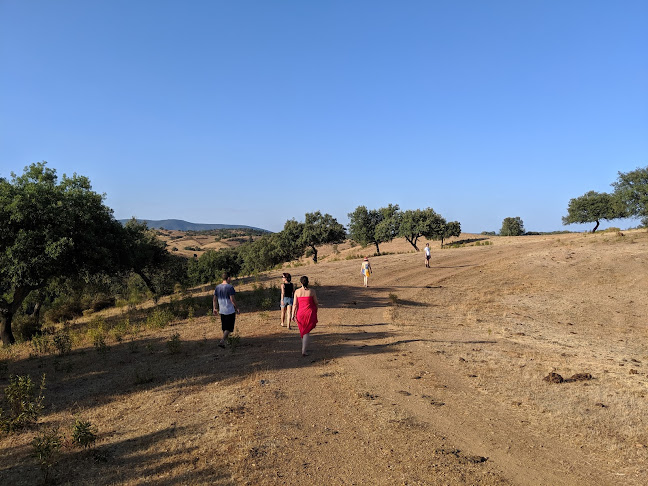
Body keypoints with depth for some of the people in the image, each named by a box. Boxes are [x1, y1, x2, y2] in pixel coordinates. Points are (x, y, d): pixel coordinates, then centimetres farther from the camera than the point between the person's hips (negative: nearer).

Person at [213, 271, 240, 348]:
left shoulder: (217, 287, 6)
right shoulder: (230, 287, -15)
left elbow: (215, 299, 10)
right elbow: (232, 300, -17)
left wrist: (215, 309, 18)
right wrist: (237, 308, -6)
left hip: (222, 311, 7)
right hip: (230, 310, -7)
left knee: (224, 328, 17)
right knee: (229, 328, 0)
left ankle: (225, 341, 25)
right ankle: (222, 341, -11)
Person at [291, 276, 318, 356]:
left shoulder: (297, 291, -4)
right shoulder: (312, 291, -6)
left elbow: (295, 304, -5)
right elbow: (316, 303, 1)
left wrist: (293, 315, -2)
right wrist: (315, 312, 18)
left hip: (300, 313, 2)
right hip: (310, 313, -2)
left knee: (303, 330, 22)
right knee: (307, 332, 2)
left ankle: (304, 348, 33)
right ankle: (304, 351, -9)